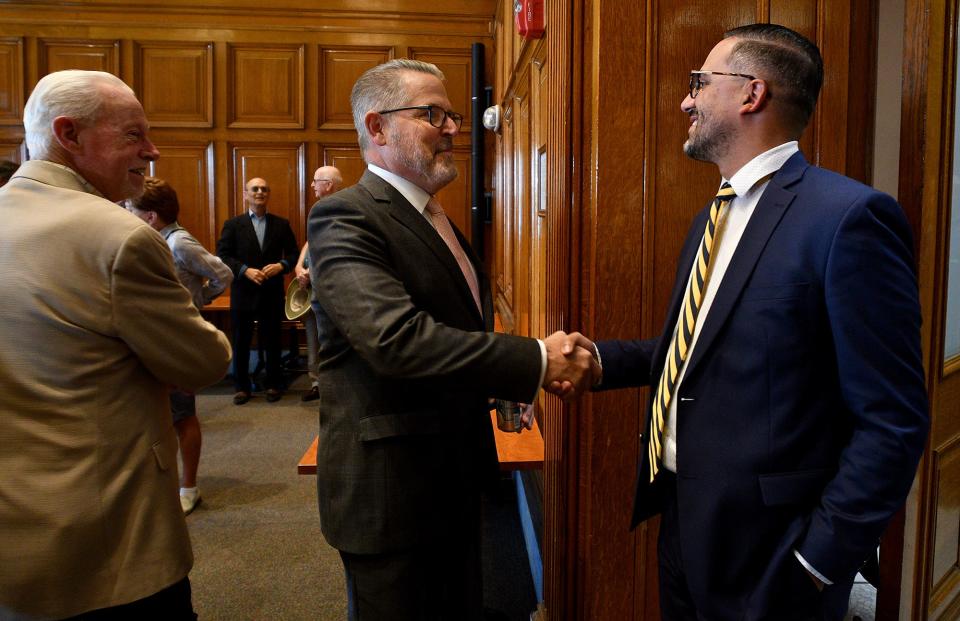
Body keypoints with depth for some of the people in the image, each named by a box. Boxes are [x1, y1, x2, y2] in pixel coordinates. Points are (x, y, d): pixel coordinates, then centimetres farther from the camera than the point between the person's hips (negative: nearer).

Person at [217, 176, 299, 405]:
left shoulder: (281, 224, 6)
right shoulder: (233, 224, 1)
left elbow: (293, 253, 6)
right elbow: (222, 255, -4)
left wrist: (281, 266, -14)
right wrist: (245, 270, -17)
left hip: (272, 293, 1)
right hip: (243, 293, -1)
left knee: (272, 341, 9)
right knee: (241, 342, 8)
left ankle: (272, 384, 22)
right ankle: (241, 386, 20)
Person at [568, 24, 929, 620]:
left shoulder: (849, 215, -18)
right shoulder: (713, 218, 9)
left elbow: (893, 421, -18)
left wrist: (819, 558, -16)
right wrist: (600, 358, 2)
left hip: (764, 545, -8)